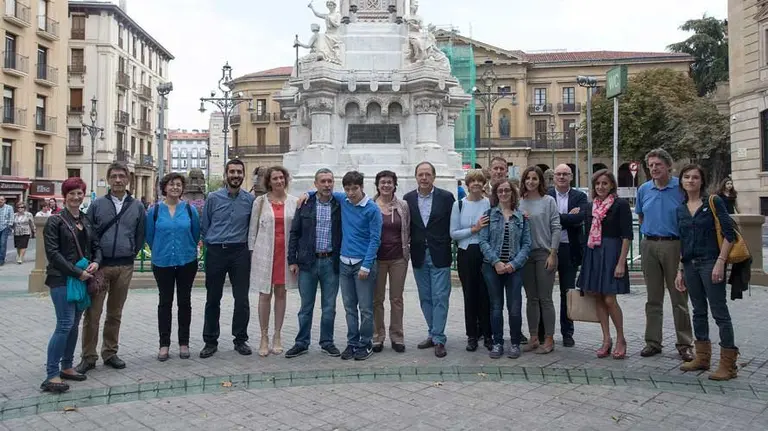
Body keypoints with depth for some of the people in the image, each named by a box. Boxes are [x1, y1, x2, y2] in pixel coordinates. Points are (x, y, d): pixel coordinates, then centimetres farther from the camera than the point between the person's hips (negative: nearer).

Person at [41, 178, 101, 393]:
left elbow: (96, 245, 14)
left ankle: (66, 367, 24)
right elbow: (52, 252, -11)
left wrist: (96, 262, -7)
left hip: (83, 279, 6)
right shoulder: (55, 221, -5)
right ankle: (52, 375, -5)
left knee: (74, 324, 12)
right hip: (62, 279, -6)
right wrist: (76, 272, -16)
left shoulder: (87, 221, 12)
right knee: (65, 325, -11)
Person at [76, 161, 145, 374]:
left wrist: (130, 255, 5)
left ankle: (110, 353, 23)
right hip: (100, 266, -1)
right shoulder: (97, 204, 2)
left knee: (115, 313, 11)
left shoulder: (137, 207, 6)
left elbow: (140, 236, 10)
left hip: (124, 267, 2)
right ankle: (88, 357, 10)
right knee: (93, 313, -1)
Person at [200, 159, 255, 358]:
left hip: (240, 253, 0)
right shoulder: (213, 198, 2)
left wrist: (249, 246, 4)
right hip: (215, 252, 0)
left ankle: (240, 340, 15)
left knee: (242, 299, 2)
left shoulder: (250, 200, 3)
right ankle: (210, 341, 17)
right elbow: (204, 227, 9)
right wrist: (210, 245, 7)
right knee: (213, 299, 7)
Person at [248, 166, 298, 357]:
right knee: (265, 295, 3)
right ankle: (264, 338, 13)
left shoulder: (294, 202, 5)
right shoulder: (260, 201, 3)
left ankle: (277, 336, 18)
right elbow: (252, 230, 6)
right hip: (265, 253, -1)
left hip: (286, 253, 1)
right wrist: (252, 252, 2)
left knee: (281, 293, 8)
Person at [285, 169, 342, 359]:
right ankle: (302, 343, 20)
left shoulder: (339, 206, 2)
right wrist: (292, 260, -1)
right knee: (306, 306, 8)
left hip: (331, 262, 0)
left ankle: (327, 342, 21)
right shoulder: (305, 205, 3)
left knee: (329, 306, 8)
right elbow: (294, 233, 4)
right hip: (308, 262, 0)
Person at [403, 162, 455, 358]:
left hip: (439, 256, -3)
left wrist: (448, 248, -3)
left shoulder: (446, 197, -4)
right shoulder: (408, 199, 4)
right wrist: (408, 250, 1)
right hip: (419, 256, 3)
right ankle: (433, 334, 24)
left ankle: (438, 339, 5)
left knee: (440, 298, -2)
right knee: (425, 298, 12)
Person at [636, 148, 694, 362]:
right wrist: (650, 232, 12)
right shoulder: (644, 189, 7)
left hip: (674, 245, -4)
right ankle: (653, 342, 18)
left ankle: (685, 344, 12)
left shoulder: (681, 187, -5)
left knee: (679, 298, 2)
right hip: (649, 245, 4)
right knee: (653, 298, 10)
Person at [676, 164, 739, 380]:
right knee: (698, 311, 13)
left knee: (719, 312, -4)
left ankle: (728, 364, 3)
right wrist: (680, 270, 11)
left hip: (711, 263, -6)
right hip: (690, 265, 6)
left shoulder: (714, 202, -5)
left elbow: (729, 233, -9)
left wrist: (720, 262, -17)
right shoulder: (680, 209, 10)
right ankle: (702, 357, 24)